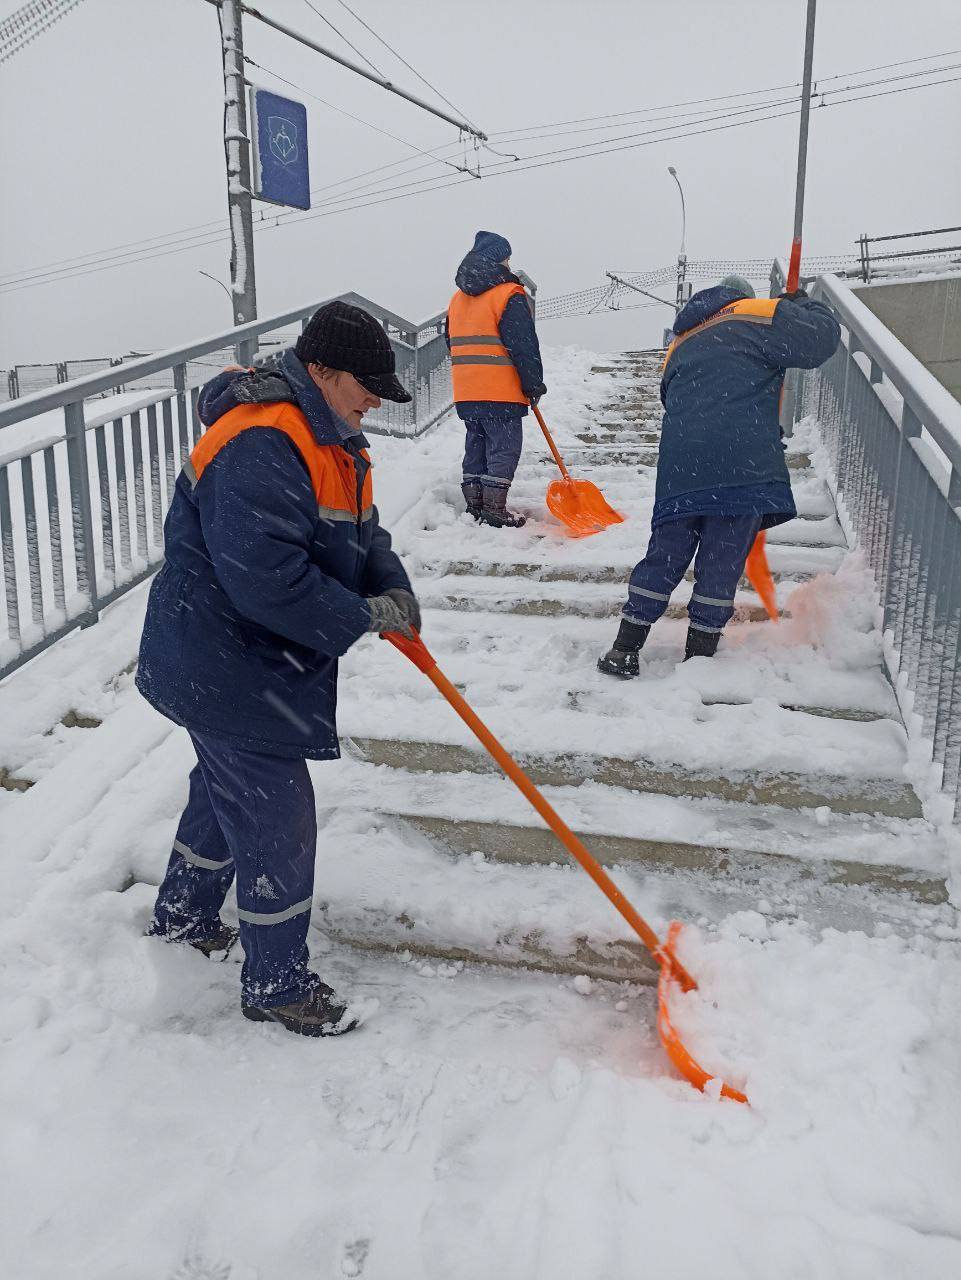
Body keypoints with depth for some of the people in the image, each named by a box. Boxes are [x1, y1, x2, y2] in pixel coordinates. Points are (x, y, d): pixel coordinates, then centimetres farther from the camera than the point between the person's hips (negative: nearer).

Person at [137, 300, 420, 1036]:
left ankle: (184, 918, 50)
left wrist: (392, 587, -9)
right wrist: (364, 616, -23)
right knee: (276, 821, 0)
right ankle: (276, 984, 20)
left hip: (261, 663, 11)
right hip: (225, 669, -11)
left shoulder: (330, 439, 9)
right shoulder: (258, 448, -26)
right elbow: (266, 577, -34)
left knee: (227, 792, 27)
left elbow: (361, 532, 11)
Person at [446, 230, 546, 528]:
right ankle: (494, 509, -3)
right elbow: (524, 346, -13)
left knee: (476, 446, 15)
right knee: (504, 448, -1)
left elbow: (453, 343, 21)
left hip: (466, 391, 8)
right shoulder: (509, 295, -10)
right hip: (502, 392, -7)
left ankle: (474, 506, 18)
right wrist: (534, 385, -5)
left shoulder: (458, 297, 15)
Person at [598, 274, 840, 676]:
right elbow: (822, 337, 3)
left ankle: (625, 648, 11)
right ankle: (699, 654, 12)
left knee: (665, 554, 11)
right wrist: (802, 305, 25)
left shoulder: (680, 346, 29)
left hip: (680, 463, 5)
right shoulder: (758, 314, 10)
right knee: (723, 561, 5)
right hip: (743, 462, -5)